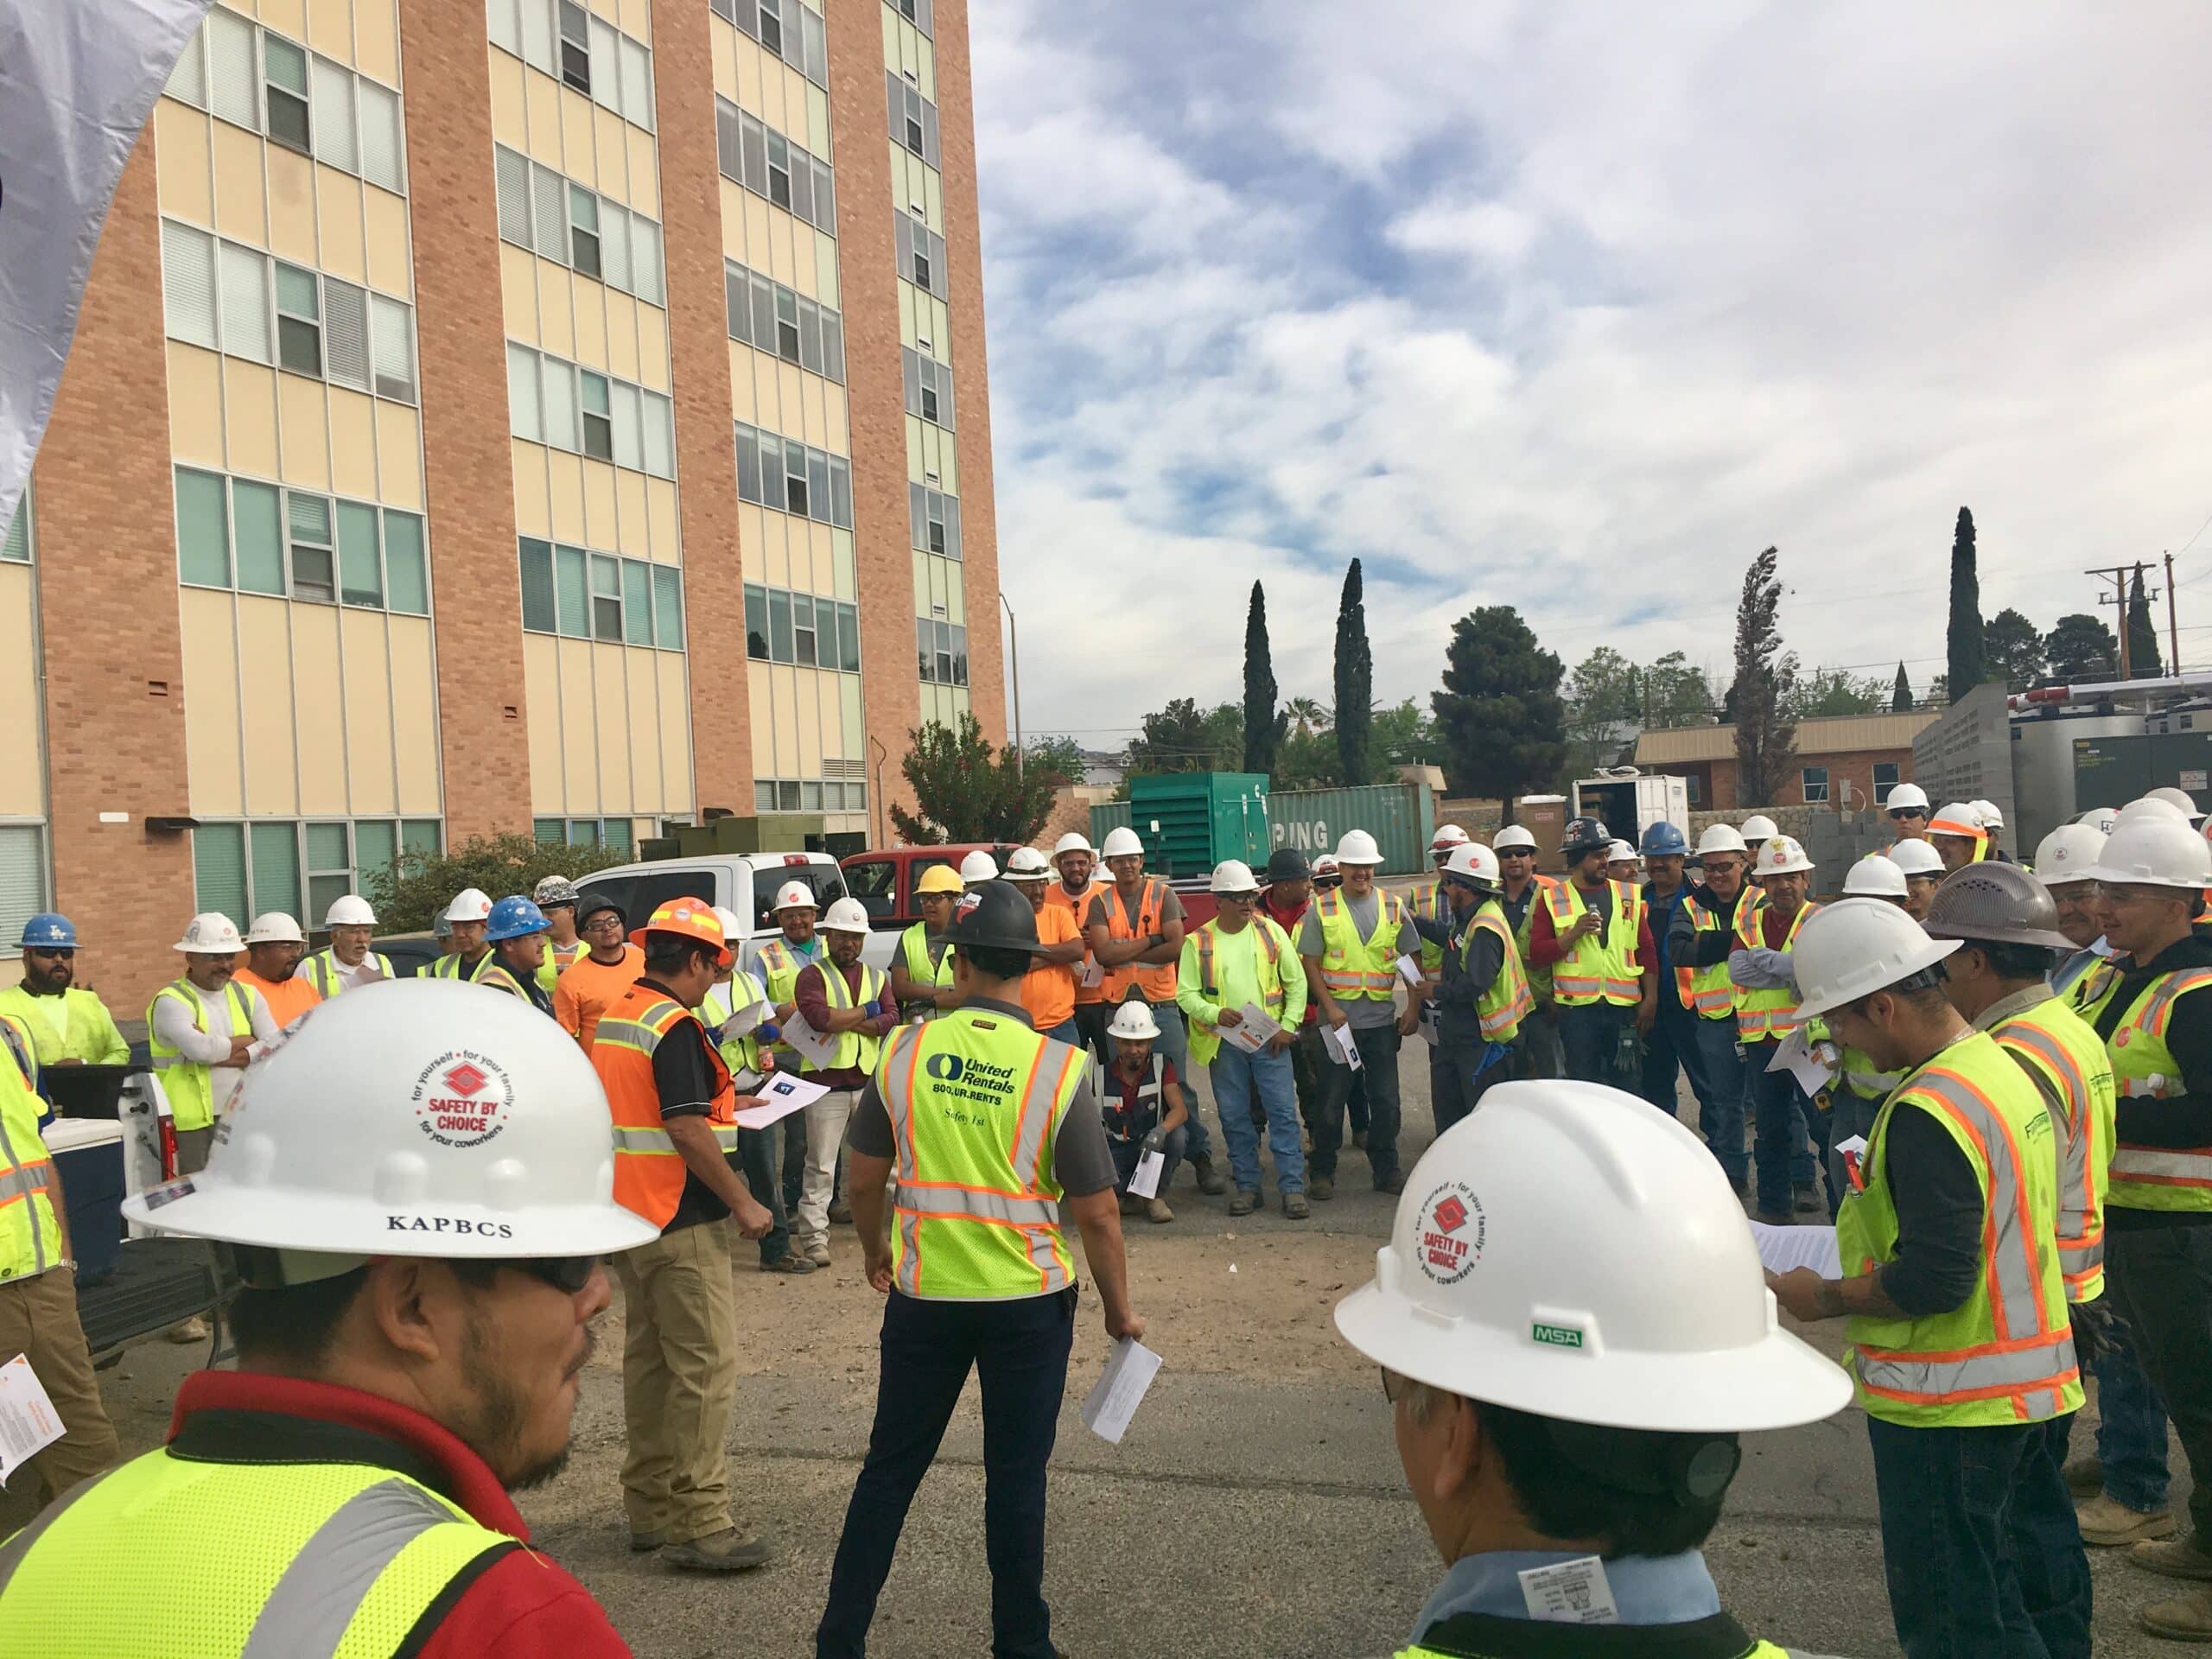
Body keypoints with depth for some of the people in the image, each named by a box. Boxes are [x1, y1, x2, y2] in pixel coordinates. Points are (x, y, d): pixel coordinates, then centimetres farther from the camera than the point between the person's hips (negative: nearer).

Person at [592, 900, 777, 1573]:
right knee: (706, 1367, -3)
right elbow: (686, 1129, -23)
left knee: (647, 1359, 16)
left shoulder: (614, 1018, 11)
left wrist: (726, 1104, 24)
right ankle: (698, 1524, 1)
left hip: (628, 1214, 10)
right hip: (679, 1222, -9)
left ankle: (649, 1506, 24)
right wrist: (742, 1201, -16)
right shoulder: (675, 1025, -18)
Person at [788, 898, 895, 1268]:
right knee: (821, 1164, -2)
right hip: (826, 1083, -5)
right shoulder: (813, 975, -1)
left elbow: (892, 1020, -1)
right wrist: (864, 1012, -8)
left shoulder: (877, 977, 15)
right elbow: (818, 1016, -20)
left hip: (869, 1081, 5)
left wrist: (846, 1023, -13)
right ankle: (814, 1236, 2)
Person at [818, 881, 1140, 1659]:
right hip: (1029, 1301, -1)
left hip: (925, 1294, 2)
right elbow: (1097, 1213, -10)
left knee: (889, 1467, 16)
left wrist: (875, 1248, 21)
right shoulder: (1059, 1069, -14)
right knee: (1016, 1477, 13)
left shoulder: (905, 1050, -8)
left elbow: (864, 1180, 2)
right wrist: (1119, 1308, 4)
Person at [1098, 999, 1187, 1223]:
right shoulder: (1101, 1075, -4)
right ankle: (1132, 1194, -1)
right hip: (1115, 1151, -1)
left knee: (1176, 1135, -32)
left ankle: (1154, 1196, -8)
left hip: (1153, 1147, 1)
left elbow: (1181, 1111, -19)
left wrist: (1161, 1131, -40)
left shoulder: (1161, 1066, -6)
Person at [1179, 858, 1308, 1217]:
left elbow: (1297, 982, 6)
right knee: (1234, 1118, 6)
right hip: (1224, 1043, 0)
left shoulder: (1271, 932, 3)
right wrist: (1215, 1014, -18)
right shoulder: (1199, 942, 0)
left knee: (1283, 1112, -2)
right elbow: (1185, 993, -1)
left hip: (1270, 1039, 0)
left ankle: (1293, 1188, 3)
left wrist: (1288, 1026, -3)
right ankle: (1248, 1187, 18)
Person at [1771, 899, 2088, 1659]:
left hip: (1951, 1401, -10)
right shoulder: (2003, 1066, 4)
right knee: (2033, 1569, 23)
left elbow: (1933, 1282, -26)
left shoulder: (1929, 1112, -26)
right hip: (2029, 1377, 10)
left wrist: (1823, 1298, -13)